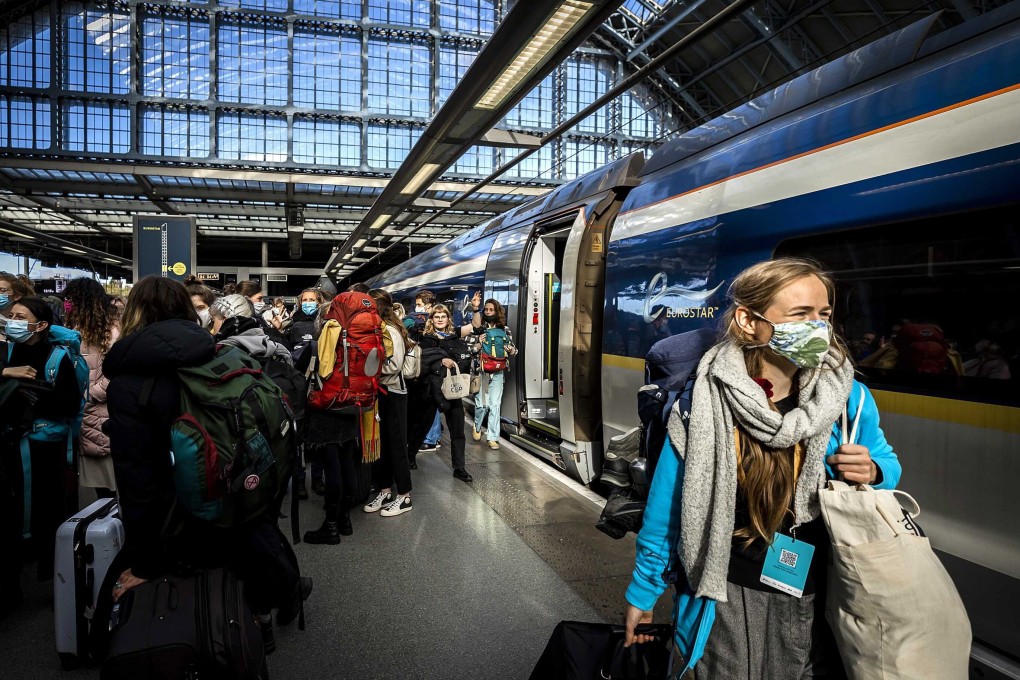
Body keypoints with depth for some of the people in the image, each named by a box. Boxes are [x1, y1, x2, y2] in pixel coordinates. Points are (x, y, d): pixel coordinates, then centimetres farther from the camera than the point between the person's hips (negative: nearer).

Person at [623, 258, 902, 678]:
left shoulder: (848, 397, -10)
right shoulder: (704, 403, -16)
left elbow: (886, 462, 10)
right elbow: (666, 506, -7)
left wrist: (870, 473, -16)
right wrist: (642, 593, 0)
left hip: (816, 594, 2)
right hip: (728, 590, -2)